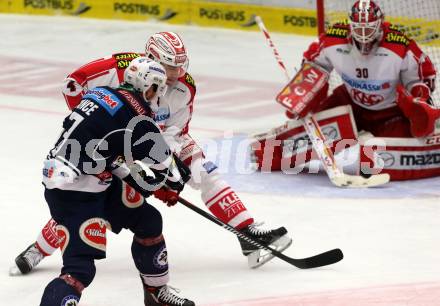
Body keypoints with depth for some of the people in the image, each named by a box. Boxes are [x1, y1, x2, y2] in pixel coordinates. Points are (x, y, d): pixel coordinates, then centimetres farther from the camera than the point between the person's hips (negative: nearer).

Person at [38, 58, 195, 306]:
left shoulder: (102, 93, 9)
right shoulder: (135, 116, -16)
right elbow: (163, 161, -3)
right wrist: (178, 175, 18)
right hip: (73, 192, -10)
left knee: (148, 220, 20)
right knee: (81, 267, -18)